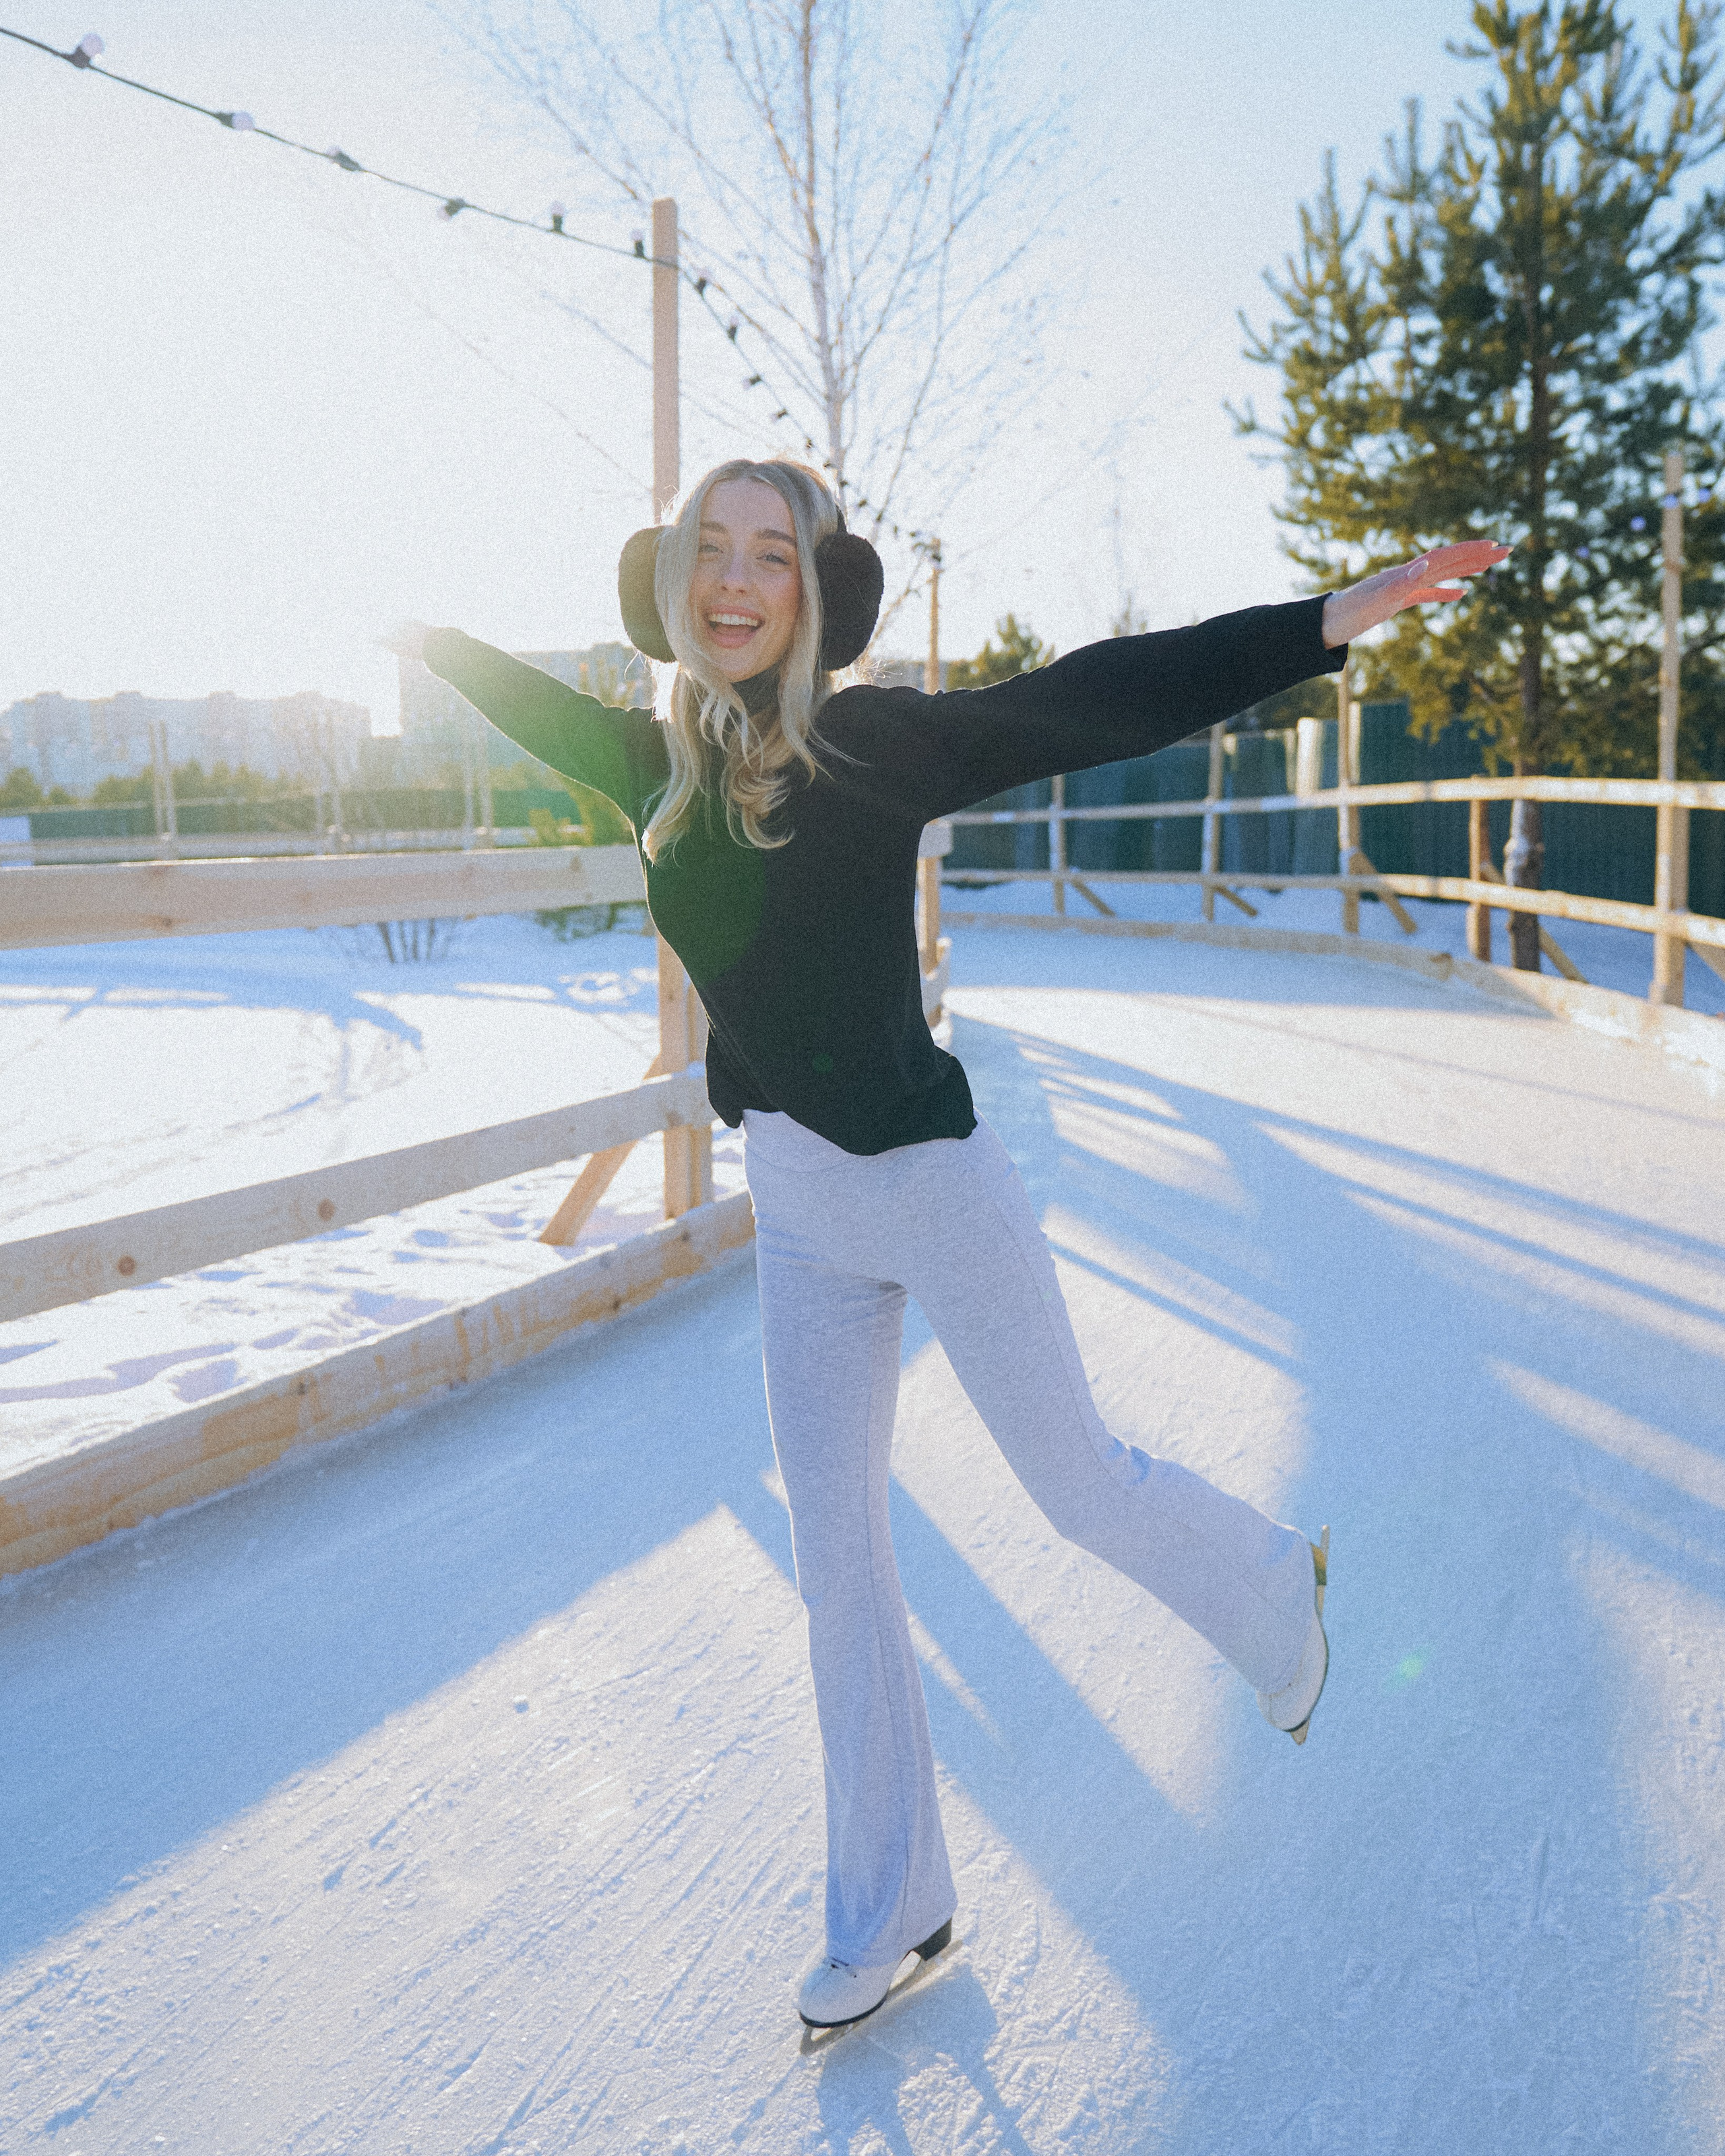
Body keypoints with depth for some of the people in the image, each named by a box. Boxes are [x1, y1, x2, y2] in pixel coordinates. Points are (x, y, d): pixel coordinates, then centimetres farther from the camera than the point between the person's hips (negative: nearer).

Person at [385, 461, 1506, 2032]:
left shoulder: (872, 742, -13)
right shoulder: (657, 759, 4)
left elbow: (1097, 703, -20)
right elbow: (546, 712, 26)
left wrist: (1331, 620, -28)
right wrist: (432, 640, 41)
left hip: (930, 1186, -6)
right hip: (792, 1207, 6)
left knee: (1077, 1487, 9)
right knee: (836, 1549, 13)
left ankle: (1275, 1587, 45)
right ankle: (890, 1909, 31)